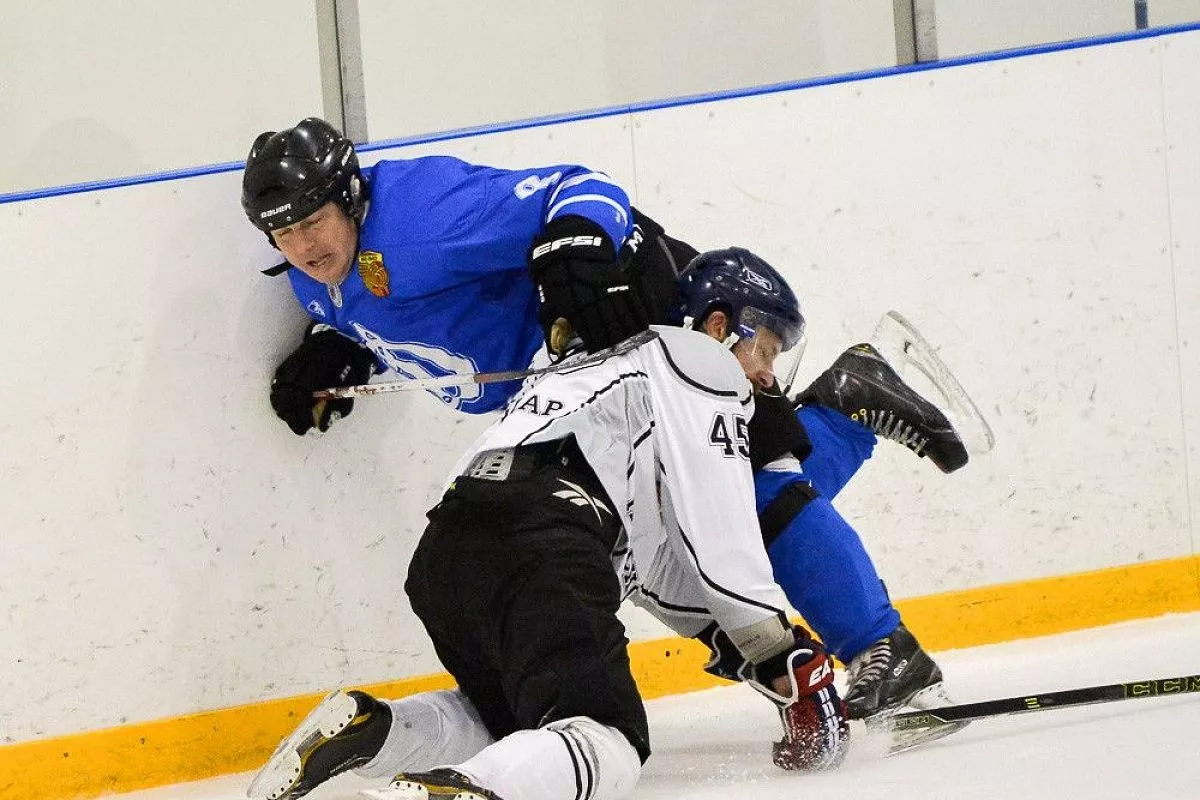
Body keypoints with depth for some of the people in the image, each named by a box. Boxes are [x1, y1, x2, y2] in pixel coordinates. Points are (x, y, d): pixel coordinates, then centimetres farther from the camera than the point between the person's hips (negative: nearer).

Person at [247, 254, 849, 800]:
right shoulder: (701, 359, 12)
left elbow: (654, 563, 36)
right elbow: (718, 531, 2)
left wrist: (747, 645, 29)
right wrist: (783, 656, 6)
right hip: (540, 546, -9)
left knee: (512, 719, 28)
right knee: (607, 739, -15)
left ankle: (367, 728, 1)